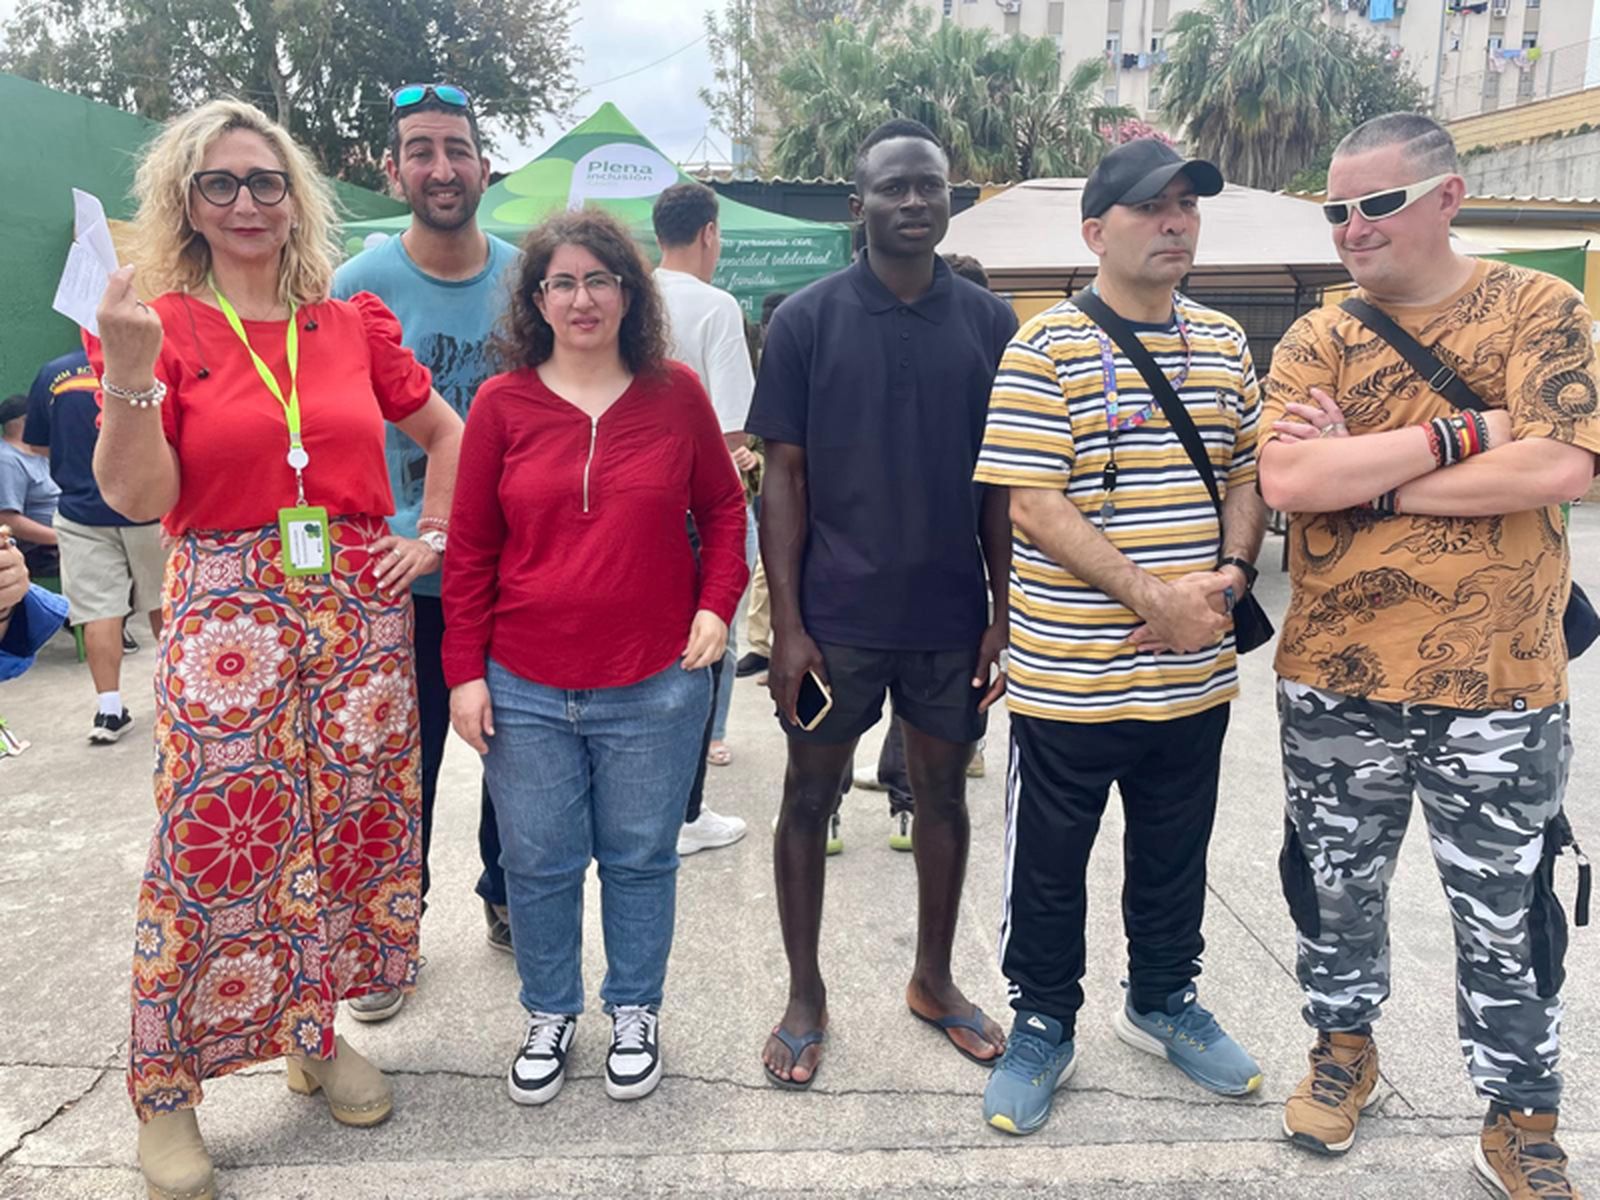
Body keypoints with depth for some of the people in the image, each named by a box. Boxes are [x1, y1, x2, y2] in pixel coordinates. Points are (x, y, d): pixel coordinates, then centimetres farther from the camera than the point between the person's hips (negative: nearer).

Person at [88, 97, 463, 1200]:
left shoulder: (354, 325, 8)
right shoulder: (158, 325, 1)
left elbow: (444, 430, 19)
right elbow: (137, 498, -7)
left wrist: (434, 535, 8)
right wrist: (130, 376, -19)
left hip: (360, 606, 3)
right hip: (227, 612, -3)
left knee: (350, 819, 9)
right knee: (212, 841, -3)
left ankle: (313, 1032, 30)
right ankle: (166, 1092, 15)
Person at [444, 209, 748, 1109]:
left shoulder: (676, 394, 0)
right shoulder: (502, 404, -1)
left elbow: (723, 507, 10)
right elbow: (471, 548, 2)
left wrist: (717, 603, -4)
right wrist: (465, 672, -1)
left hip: (656, 686, 0)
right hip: (525, 690, 1)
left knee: (642, 858, 12)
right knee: (538, 864, 11)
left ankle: (636, 1013, 33)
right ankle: (551, 1014, 34)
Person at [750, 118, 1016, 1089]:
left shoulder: (989, 324, 3)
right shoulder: (808, 320, -3)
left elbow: (1002, 484, 6)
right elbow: (783, 475, -4)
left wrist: (1003, 613, 1)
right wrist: (786, 622, -9)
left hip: (951, 616, 3)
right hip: (835, 617, -2)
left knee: (944, 792, 14)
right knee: (810, 797, 8)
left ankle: (935, 978, 35)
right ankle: (806, 994, 27)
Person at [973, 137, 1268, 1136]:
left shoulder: (1225, 343, 9)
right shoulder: (1046, 348, -10)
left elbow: (1248, 473, 14)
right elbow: (1033, 505, -16)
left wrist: (1230, 574, -5)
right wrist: (1152, 597, -19)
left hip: (1195, 671, 6)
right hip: (1069, 673, -5)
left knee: (1176, 853, 21)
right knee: (1050, 865, 10)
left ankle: (1163, 999, 43)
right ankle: (1044, 1024, 30)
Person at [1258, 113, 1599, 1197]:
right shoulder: (1317, 340, 1)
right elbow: (1286, 482, -16)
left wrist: (1362, 478, -16)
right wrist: (1460, 434, -17)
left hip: (1502, 688, -1)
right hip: (1335, 682, 2)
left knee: (1507, 921, 12)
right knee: (1338, 886, 18)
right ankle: (1344, 1045, 42)